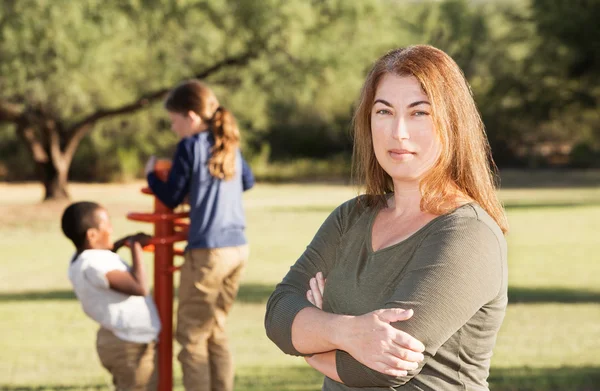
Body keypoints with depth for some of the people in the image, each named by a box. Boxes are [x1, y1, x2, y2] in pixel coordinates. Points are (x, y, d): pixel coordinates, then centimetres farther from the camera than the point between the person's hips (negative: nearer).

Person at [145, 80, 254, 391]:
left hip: (207, 251, -7)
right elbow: (248, 181, 28)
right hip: (238, 248, 7)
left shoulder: (190, 146, -8)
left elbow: (171, 197, -5)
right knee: (215, 330, 18)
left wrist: (151, 174, 12)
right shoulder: (230, 145, 12)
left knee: (191, 334, 2)